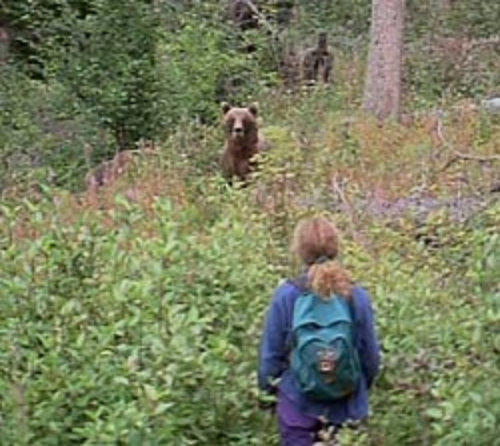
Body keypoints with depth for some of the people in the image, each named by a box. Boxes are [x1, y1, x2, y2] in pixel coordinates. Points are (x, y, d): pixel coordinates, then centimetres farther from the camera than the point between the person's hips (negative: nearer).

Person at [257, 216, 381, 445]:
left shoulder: (286, 295, -12)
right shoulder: (357, 296, -8)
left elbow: (270, 354, -5)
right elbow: (371, 355, 1)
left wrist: (267, 391, 12)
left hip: (299, 403, -2)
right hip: (346, 406, 2)